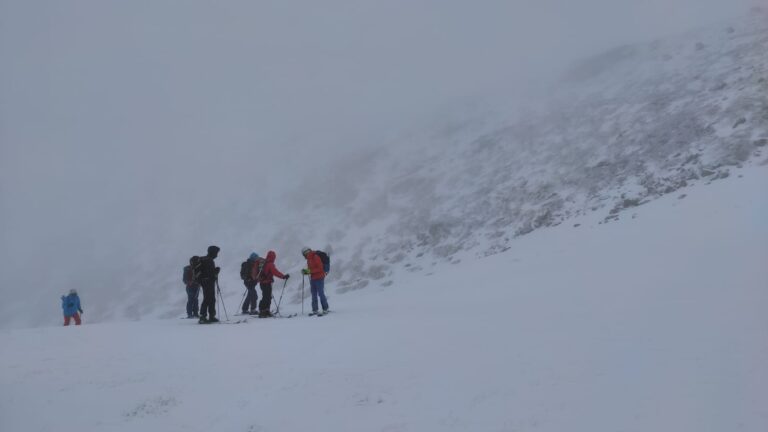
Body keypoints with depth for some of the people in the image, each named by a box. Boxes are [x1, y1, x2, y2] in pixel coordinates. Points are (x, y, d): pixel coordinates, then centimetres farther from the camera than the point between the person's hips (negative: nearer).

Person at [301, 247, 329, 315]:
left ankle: (325, 309, 0)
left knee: (321, 294, -6)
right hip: (312, 279, 9)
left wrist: (309, 271, -22)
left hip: (319, 278, -9)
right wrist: (306, 271, -1)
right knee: (314, 295, 8)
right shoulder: (309, 259, 13)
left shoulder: (316, 258, -13)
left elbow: (320, 268, -19)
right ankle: (315, 310, 11)